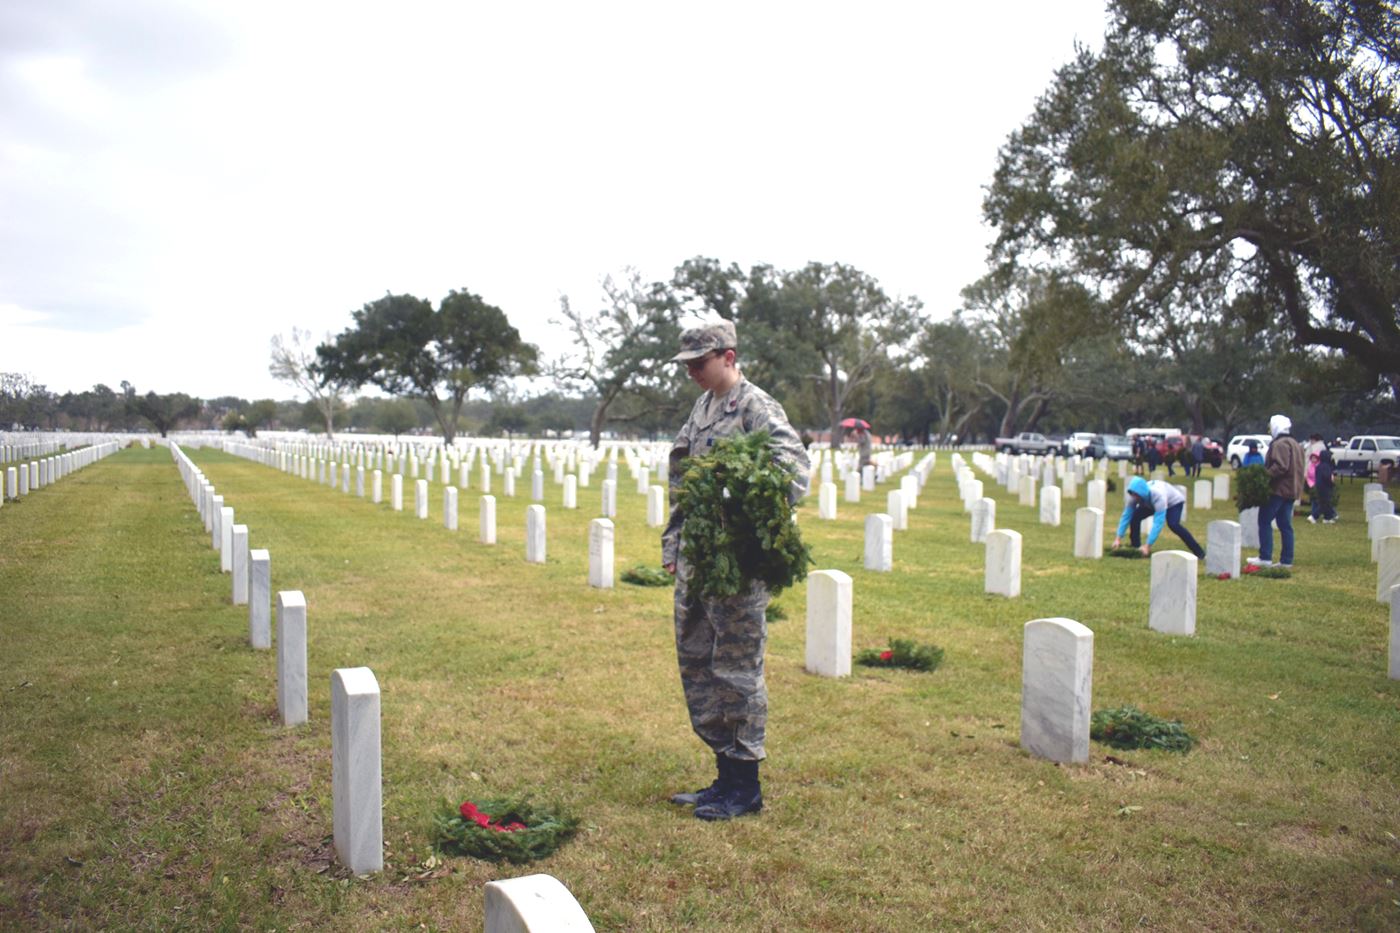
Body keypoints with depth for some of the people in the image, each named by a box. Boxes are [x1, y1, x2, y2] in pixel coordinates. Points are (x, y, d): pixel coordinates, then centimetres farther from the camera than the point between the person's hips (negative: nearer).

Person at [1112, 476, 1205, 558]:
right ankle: (1135, 547, 4)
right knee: (1135, 517, -14)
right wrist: (1118, 538, -30)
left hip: (1174, 501, -6)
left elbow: (1158, 523, -46)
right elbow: (1126, 516, -24)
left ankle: (1198, 552, -20)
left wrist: (1147, 545, -48)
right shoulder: (1134, 496, -30)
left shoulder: (1158, 495, -46)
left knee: (1173, 524, -30)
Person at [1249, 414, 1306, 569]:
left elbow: (1280, 466, -26)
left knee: (1265, 521, -5)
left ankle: (1265, 557, -8)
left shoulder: (1280, 444, -13)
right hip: (1291, 490, 10)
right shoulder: (1296, 444, 20)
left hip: (1278, 489, -10)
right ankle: (1286, 560, 10)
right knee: (1285, 525, 10)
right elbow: (1301, 468, 21)